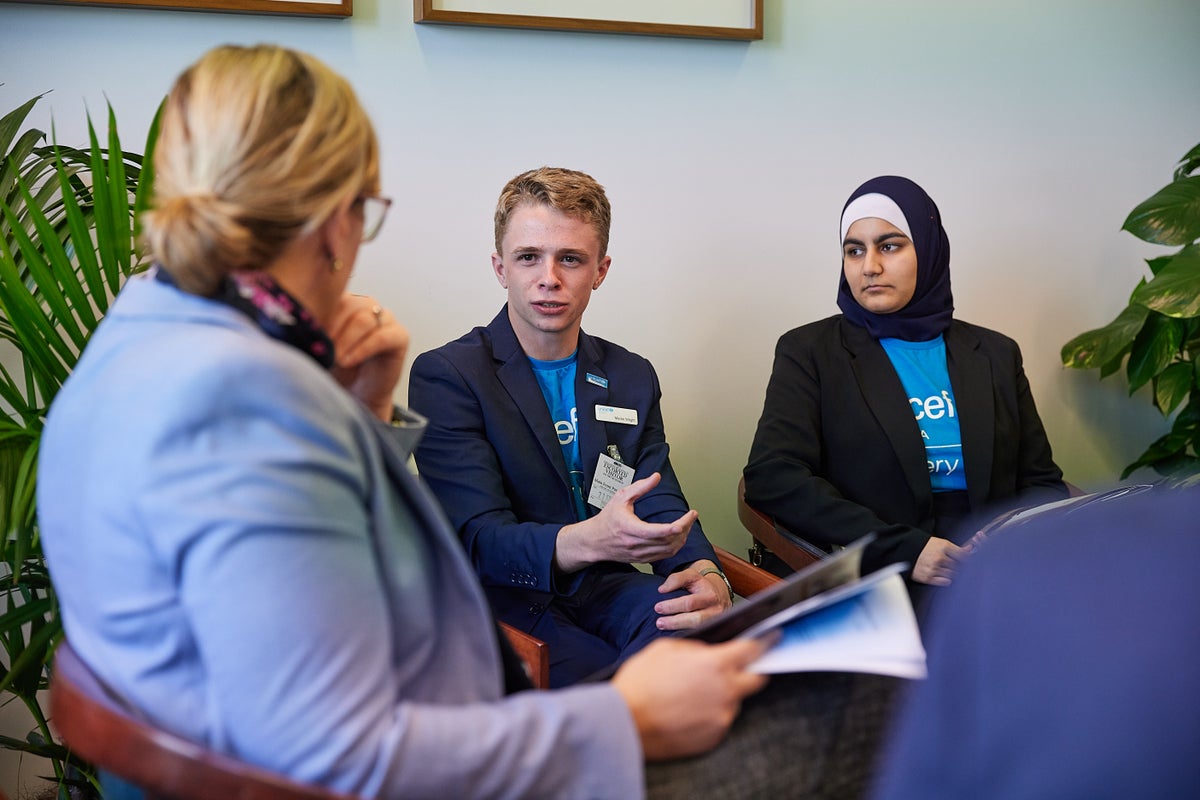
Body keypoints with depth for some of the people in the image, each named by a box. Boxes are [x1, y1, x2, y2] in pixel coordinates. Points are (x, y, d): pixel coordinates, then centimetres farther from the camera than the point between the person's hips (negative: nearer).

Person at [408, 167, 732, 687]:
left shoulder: (632, 378, 13)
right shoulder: (445, 375, -4)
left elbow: (662, 507, 7)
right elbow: (480, 539, -13)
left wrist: (707, 575, -19)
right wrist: (588, 540, -35)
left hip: (608, 587, 5)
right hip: (509, 603, -5)